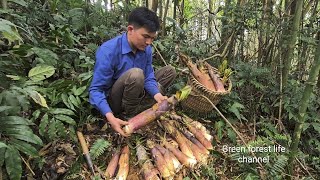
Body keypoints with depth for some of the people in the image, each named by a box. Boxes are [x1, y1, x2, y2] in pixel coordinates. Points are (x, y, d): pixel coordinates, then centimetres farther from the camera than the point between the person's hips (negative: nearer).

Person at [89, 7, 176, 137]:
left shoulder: (146, 49, -8)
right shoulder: (108, 51, -27)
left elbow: (148, 77, -4)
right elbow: (96, 90, -25)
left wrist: (157, 94, -27)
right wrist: (110, 117, -41)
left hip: (134, 95, 7)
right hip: (114, 101, -7)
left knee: (169, 71, 1)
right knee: (135, 74, -35)